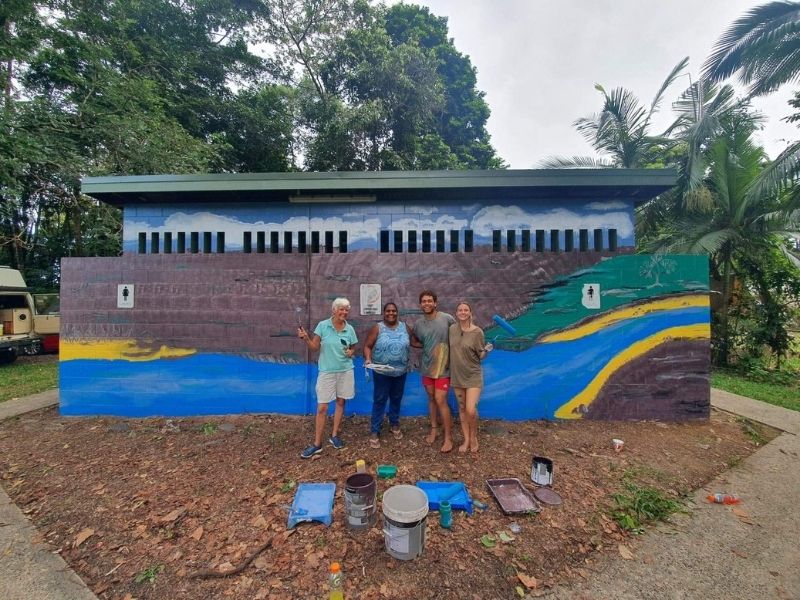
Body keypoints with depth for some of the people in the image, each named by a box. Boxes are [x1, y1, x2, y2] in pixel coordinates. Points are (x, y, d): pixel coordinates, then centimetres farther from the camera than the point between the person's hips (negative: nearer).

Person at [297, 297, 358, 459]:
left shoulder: (350, 329, 0)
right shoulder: (323, 325, -7)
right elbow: (314, 347, -4)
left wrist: (351, 352, -9)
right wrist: (305, 338, -22)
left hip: (345, 371, 3)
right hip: (327, 371, -3)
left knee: (341, 402, 12)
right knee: (322, 407, -1)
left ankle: (334, 435, 31)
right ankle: (317, 444, 12)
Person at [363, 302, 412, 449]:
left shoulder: (404, 327, 1)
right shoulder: (377, 328, -9)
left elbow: (413, 342, 11)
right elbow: (367, 346, -10)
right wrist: (368, 359, -24)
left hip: (400, 372, 4)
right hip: (381, 372, -3)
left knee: (396, 399, 19)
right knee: (379, 401, 3)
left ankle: (394, 424, 40)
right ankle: (374, 432, 15)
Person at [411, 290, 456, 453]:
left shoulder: (447, 318, -13)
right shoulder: (418, 324, -1)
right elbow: (414, 342, 15)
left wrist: (448, 346, -9)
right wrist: (428, 346, -1)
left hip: (443, 367, -4)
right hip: (426, 367, 4)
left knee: (440, 401, -5)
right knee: (431, 399, 16)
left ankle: (448, 437, 11)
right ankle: (434, 429, 34)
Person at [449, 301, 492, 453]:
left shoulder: (477, 332, -13)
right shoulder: (452, 329, -2)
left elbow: (481, 356, -8)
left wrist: (487, 351, -26)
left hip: (473, 375, -4)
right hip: (457, 375, 4)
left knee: (471, 410, -10)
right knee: (462, 408, 13)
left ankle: (474, 437, 19)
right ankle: (466, 439, 30)